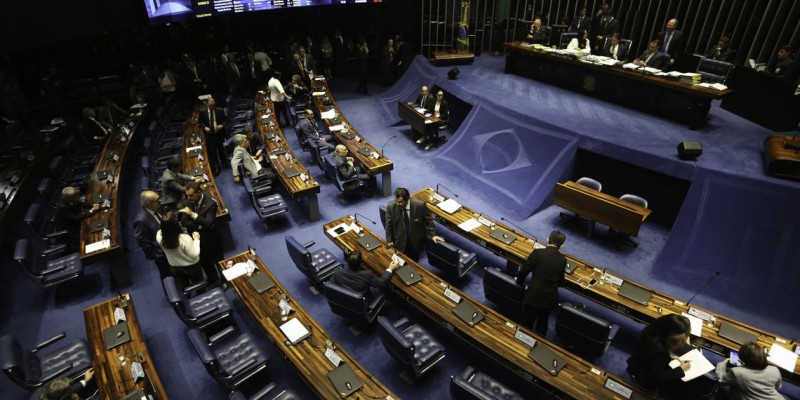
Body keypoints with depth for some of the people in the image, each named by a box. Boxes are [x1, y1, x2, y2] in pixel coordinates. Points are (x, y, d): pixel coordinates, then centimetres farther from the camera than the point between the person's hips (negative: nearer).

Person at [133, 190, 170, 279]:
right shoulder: (141, 220, -35)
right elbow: (143, 242, -25)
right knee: (166, 274, 19)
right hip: (161, 253, -8)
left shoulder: (155, 210, -12)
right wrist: (153, 256, -15)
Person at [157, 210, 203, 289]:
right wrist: (196, 239, -20)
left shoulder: (159, 236, -24)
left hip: (175, 268, 4)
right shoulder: (185, 238, -39)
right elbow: (194, 256, -27)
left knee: (183, 290, 28)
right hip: (191, 267, -4)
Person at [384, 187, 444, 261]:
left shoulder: (419, 205, -23)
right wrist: (389, 240, -4)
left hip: (416, 241, 0)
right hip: (400, 241, 0)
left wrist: (433, 234, -9)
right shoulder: (391, 206, -20)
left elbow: (428, 220, -7)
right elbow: (389, 224, -6)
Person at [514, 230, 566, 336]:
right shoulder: (563, 260, -4)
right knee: (542, 323, 26)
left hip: (533, 296, -4)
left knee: (526, 324, 13)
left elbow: (524, 271, -12)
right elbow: (560, 281, 8)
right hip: (550, 298, 4)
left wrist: (519, 281, 9)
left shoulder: (538, 253, -16)